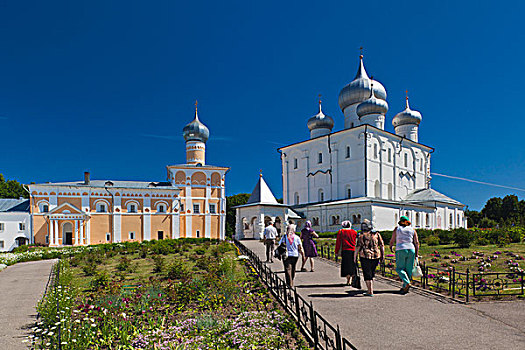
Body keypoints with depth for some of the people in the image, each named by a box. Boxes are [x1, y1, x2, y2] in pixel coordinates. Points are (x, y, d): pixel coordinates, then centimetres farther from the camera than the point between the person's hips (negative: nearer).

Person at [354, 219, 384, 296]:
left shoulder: (361, 236, -5)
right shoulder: (377, 234, 5)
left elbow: (358, 247, -8)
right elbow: (382, 245, 5)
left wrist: (355, 257, -1)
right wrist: (383, 255, 12)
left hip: (365, 257, -4)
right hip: (376, 256, 4)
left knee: (367, 275, 4)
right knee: (372, 273, 20)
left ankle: (370, 292, 3)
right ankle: (370, 289, 24)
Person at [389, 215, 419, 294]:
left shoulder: (397, 229, 6)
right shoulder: (412, 230, 11)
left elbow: (392, 240, 10)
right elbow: (417, 243, 5)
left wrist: (391, 246, 29)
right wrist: (416, 254, 9)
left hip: (400, 250, -3)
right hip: (411, 250, 3)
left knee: (399, 269, 2)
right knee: (408, 269, 10)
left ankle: (407, 283, -18)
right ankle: (404, 287, 10)